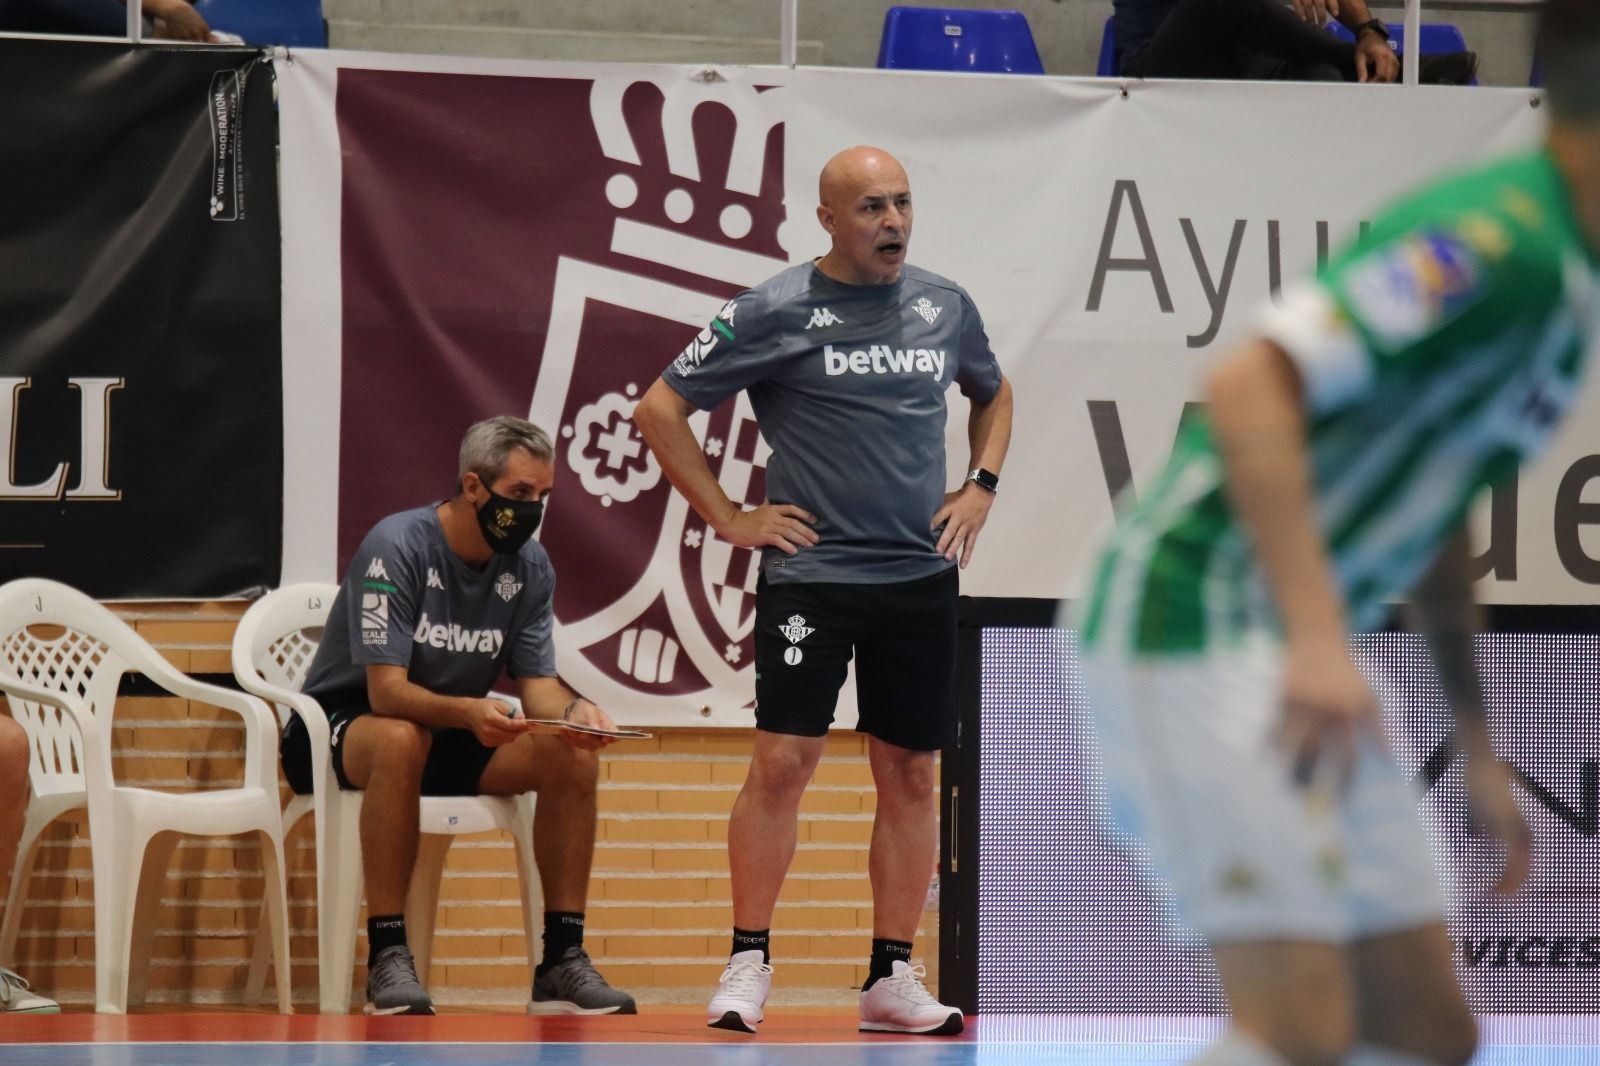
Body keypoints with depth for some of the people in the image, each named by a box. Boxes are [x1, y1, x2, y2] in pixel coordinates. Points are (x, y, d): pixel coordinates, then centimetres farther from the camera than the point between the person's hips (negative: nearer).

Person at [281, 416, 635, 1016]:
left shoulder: (529, 567, -2)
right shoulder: (398, 547, -21)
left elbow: (538, 685, -3)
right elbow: (387, 692, -27)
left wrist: (572, 711, -27)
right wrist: (468, 712, -46)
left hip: (456, 736, 6)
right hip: (344, 729, -6)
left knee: (574, 755, -18)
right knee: (403, 740, -40)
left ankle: (562, 959, -15)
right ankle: (387, 956, -37)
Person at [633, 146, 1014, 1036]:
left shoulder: (945, 307, 8)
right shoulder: (775, 312, -6)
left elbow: (994, 393, 29)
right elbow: (660, 409, -2)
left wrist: (982, 485, 13)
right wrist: (728, 518, -4)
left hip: (922, 576, 4)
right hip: (811, 571, -4)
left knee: (911, 775, 5)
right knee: (784, 763, -10)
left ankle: (893, 977, 12)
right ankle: (749, 964, 0)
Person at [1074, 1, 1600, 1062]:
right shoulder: (1496, 245, -18)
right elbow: (1248, 385, -27)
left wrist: (1479, 748, 26)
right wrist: (1318, 638, -33)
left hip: (1303, 667, 10)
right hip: (1200, 621, -10)